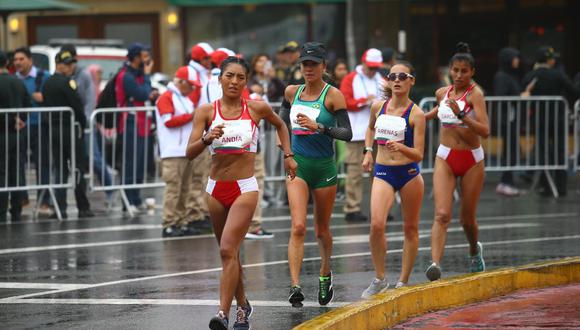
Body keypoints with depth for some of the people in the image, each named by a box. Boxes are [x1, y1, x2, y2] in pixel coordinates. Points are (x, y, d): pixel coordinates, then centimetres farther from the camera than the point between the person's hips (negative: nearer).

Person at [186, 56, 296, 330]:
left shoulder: (257, 109, -2)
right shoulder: (206, 111, -1)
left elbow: (280, 125, 20)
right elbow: (190, 153, -7)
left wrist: (288, 155, 14)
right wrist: (208, 138, -25)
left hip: (245, 188, -3)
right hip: (216, 189, 3)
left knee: (228, 250, -18)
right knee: (229, 253, 15)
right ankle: (242, 306, 33)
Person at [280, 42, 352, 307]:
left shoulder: (333, 95, -8)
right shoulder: (292, 92, 5)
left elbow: (347, 133, -14)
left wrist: (318, 126, -26)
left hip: (324, 168, -2)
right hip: (297, 166, 2)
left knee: (322, 229, 13)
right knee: (298, 227, -15)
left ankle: (325, 275, 39)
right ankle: (295, 285, -22)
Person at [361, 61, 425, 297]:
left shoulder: (416, 114, -8)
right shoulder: (378, 107, 4)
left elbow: (418, 154, -12)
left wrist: (401, 147, -30)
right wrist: (368, 151, 13)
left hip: (409, 173, -2)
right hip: (383, 173, 2)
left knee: (410, 228, 8)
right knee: (376, 224, -17)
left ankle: (403, 282, 20)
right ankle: (379, 279, -3)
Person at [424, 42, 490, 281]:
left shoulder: (475, 94, -12)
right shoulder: (442, 93, 4)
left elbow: (485, 131, -24)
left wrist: (461, 115, -33)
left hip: (472, 160, -2)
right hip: (445, 158, 3)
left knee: (467, 218, 10)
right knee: (442, 214, -17)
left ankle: (474, 250, 42)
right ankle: (435, 264, -30)